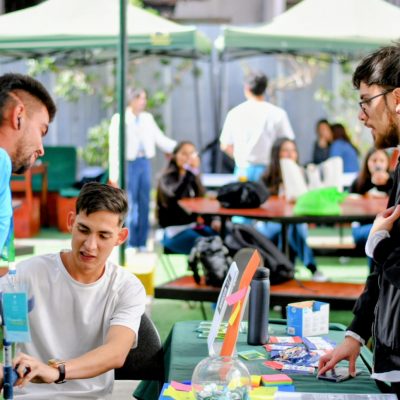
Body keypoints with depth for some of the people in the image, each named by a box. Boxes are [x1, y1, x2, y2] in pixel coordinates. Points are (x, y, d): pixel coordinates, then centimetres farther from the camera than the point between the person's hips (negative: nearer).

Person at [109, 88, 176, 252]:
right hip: (129, 163, -5)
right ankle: (130, 243, 4)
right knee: (131, 205, -5)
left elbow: (160, 139, 12)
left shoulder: (148, 118, 12)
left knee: (144, 204, 6)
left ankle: (141, 242, 13)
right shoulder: (119, 119, -2)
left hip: (145, 162, 5)